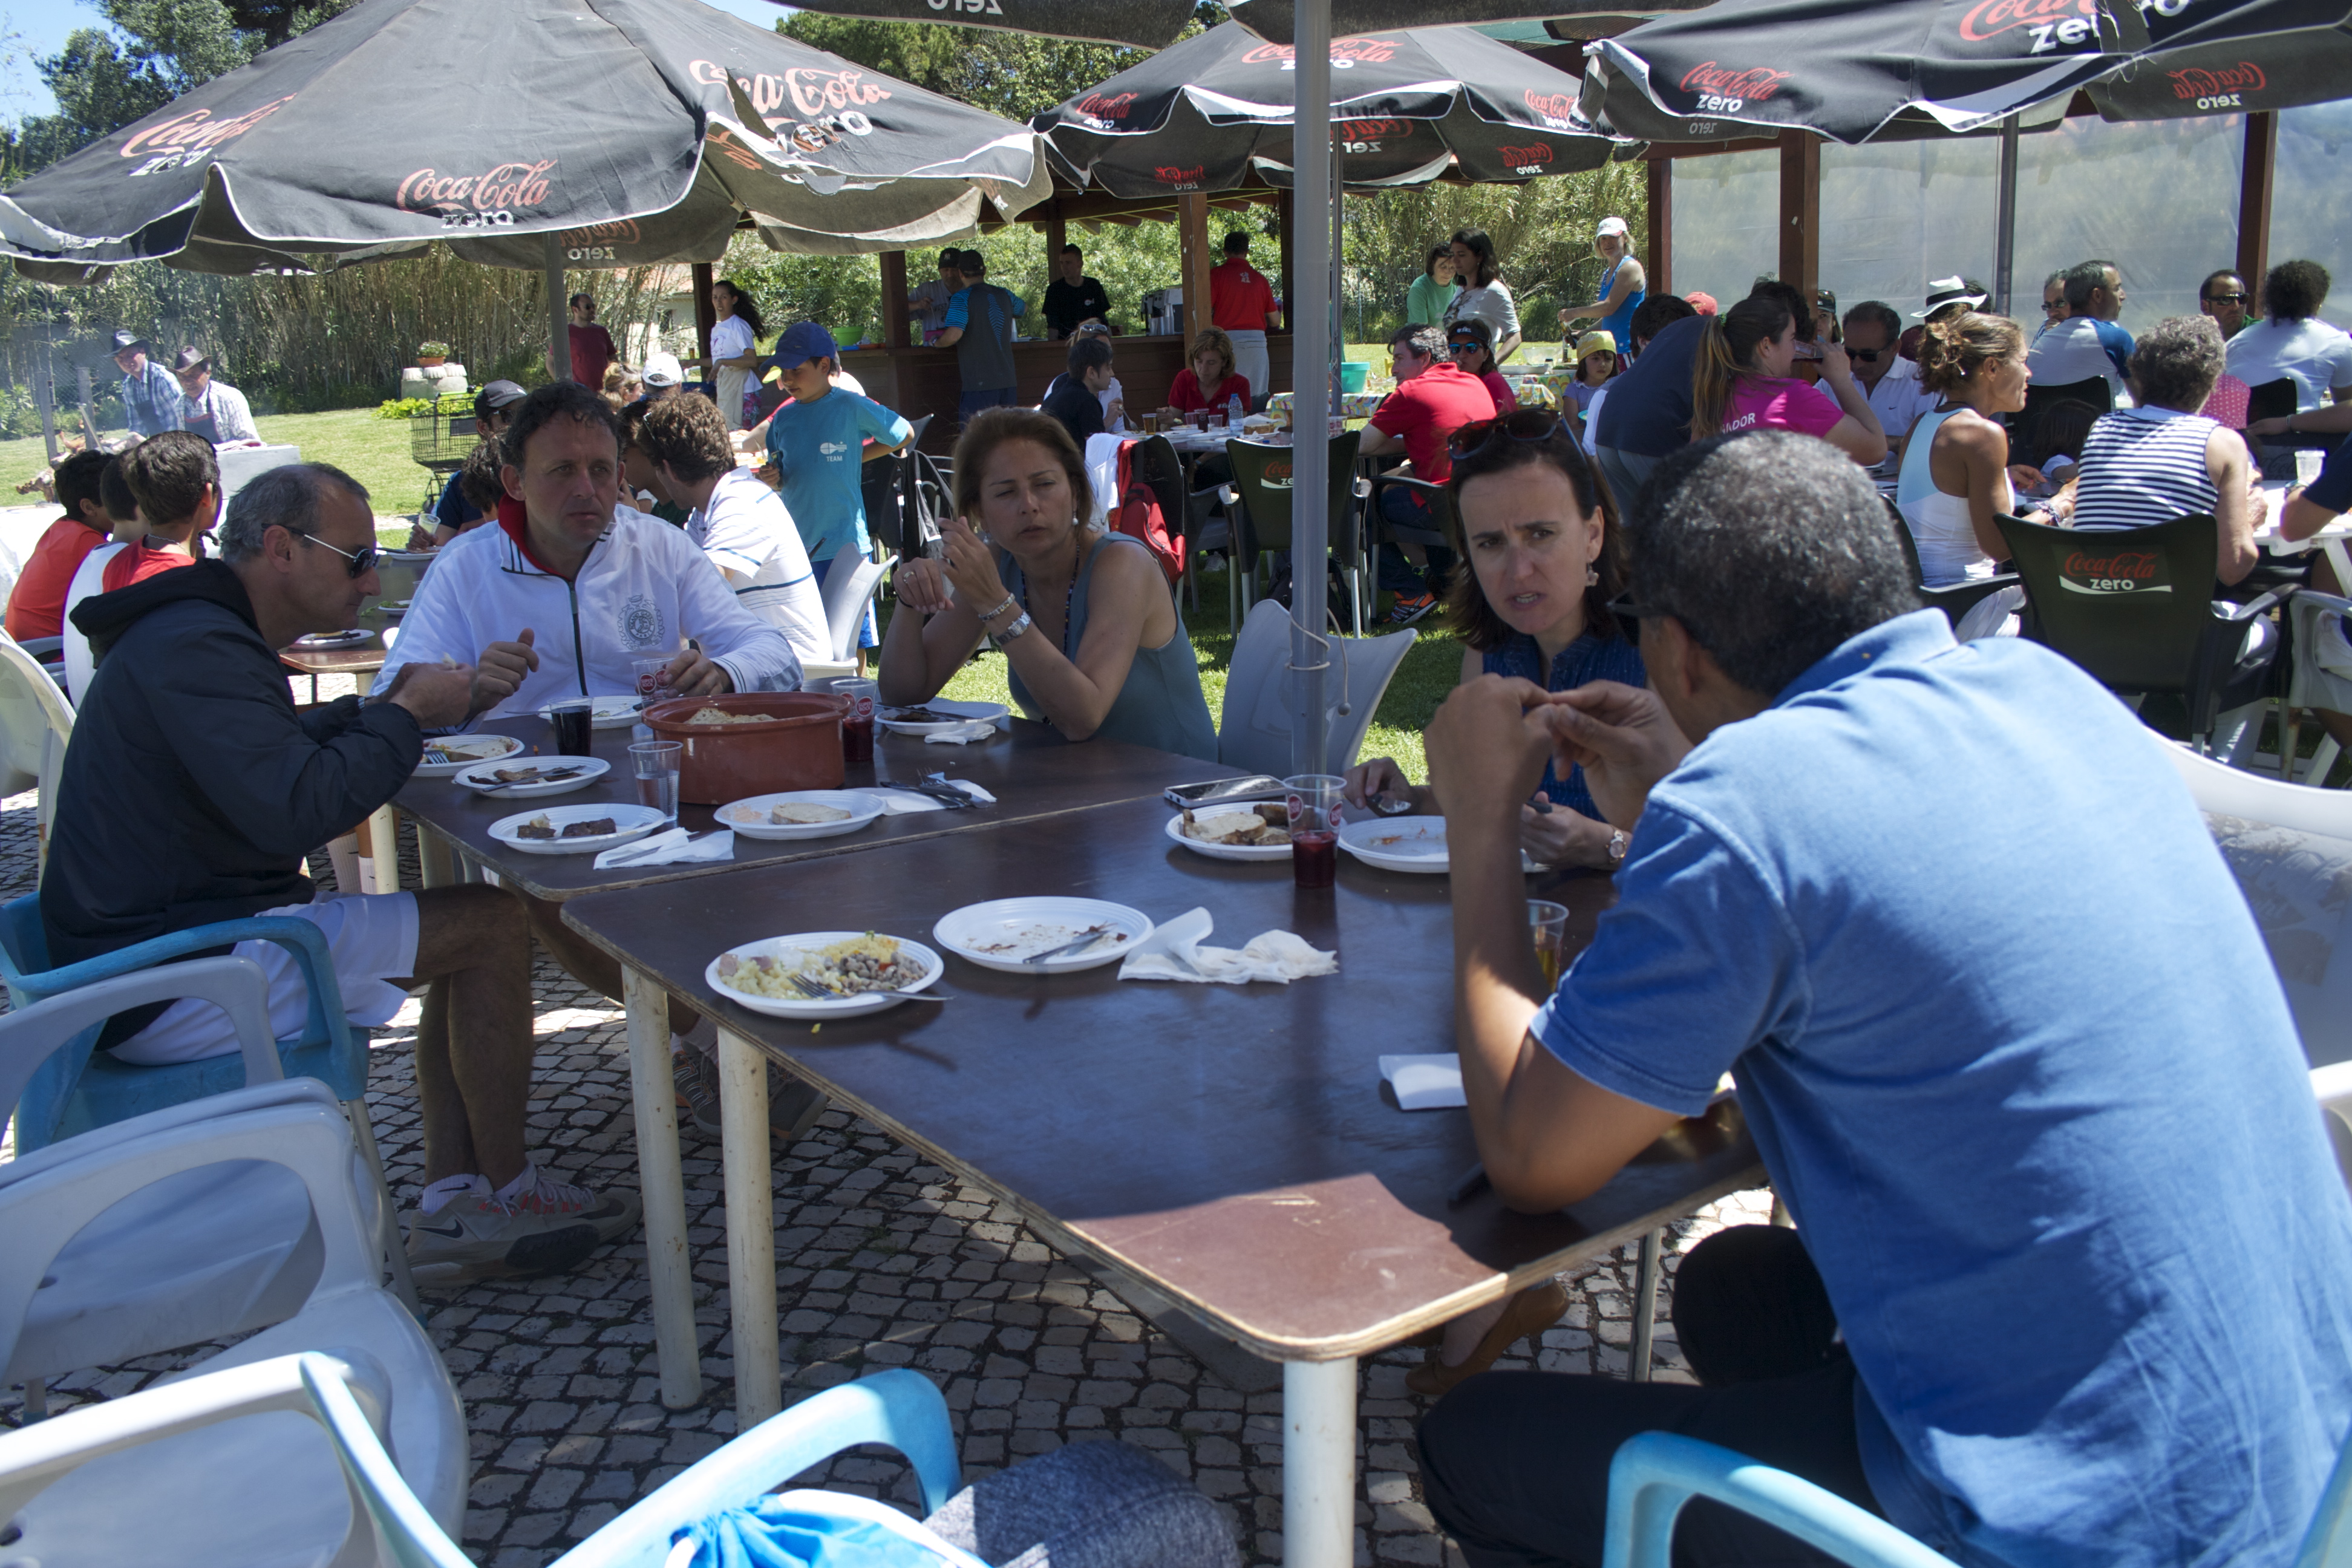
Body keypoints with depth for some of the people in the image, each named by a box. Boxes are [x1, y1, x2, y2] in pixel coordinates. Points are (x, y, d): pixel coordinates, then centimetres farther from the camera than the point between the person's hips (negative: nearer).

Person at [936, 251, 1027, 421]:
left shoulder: (962, 298, -8)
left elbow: (953, 336, -21)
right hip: (1007, 380, 6)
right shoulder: (1005, 295, 11)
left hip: (979, 383, -6)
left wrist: (937, 343, 0)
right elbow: (1024, 308, 35)